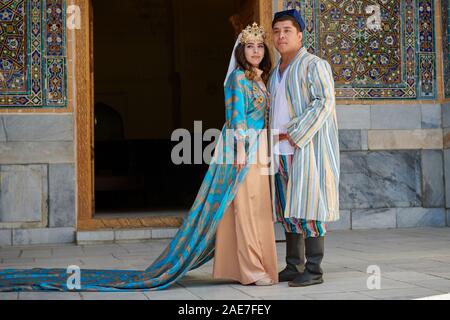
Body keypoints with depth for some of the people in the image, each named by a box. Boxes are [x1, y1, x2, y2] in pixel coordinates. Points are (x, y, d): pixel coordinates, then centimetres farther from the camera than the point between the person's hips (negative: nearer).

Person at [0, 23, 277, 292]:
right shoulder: (238, 77, -8)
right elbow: (237, 116, -15)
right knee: (247, 205, -7)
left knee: (256, 207, 8)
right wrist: (241, 149, -21)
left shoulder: (259, 78, 17)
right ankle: (252, 270, -4)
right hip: (242, 145, -9)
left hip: (257, 147, 9)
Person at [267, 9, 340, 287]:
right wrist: (275, 139, 12)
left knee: (308, 207, -9)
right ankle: (294, 266, 14)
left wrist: (294, 133, -19)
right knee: (289, 209, 8)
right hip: (283, 150, 8)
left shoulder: (314, 65, -5)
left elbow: (324, 102, -17)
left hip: (308, 147, -8)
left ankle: (314, 270, -4)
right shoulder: (277, 73, 19)